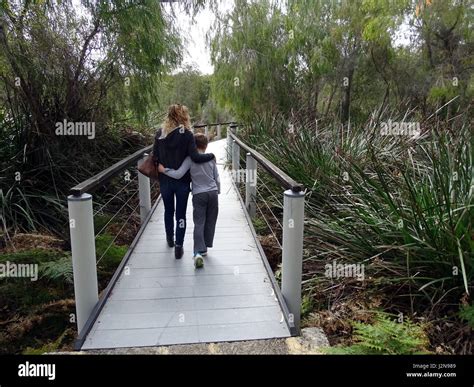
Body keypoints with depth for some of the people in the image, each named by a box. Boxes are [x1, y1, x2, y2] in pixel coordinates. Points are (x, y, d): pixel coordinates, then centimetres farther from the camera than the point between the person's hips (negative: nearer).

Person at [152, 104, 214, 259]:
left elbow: (155, 157, -1)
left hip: (165, 180, 3)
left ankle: (170, 239, 41)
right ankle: (178, 247, 8)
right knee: (180, 214, 7)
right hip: (182, 181, -3)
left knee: (168, 210, 22)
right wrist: (211, 155, -6)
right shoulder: (187, 134, -14)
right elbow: (195, 157, -21)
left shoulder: (160, 133, -2)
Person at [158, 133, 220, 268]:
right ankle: (205, 248, 22)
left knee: (199, 224, -5)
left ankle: (198, 252, -19)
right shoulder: (211, 159, 4)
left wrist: (164, 170, -4)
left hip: (198, 195, -3)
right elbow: (217, 179, 8)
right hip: (213, 193, 3)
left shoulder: (190, 159, -7)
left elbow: (178, 174, -16)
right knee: (210, 222, 14)